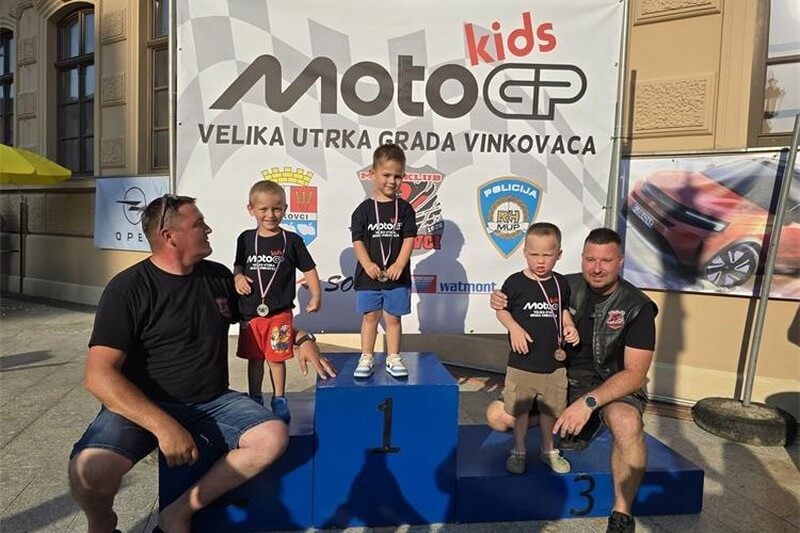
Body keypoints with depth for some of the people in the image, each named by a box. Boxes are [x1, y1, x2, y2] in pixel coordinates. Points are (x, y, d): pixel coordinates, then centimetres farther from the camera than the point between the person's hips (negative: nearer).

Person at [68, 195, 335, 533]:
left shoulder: (218, 276, 5)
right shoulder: (128, 288, -9)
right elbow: (99, 375, -16)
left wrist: (302, 341, 4)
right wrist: (163, 425, -27)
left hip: (212, 402, 4)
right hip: (142, 406, -3)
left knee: (274, 437, -20)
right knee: (89, 470, -31)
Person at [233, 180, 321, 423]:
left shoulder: (291, 240, -4)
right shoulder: (246, 239, 3)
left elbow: (309, 269, 1)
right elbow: (238, 265, 16)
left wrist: (316, 297, -4)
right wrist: (238, 277, -4)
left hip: (280, 312, -2)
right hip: (250, 312, 3)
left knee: (277, 358, 6)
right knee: (254, 359, 15)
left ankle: (279, 400, 25)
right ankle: (255, 399, 32)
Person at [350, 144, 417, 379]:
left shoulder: (405, 209, 1)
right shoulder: (364, 209, -1)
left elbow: (409, 239, -4)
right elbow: (358, 240, -4)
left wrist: (399, 265, -16)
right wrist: (368, 264, -17)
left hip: (397, 275, 0)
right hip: (369, 275, 0)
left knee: (393, 317, 9)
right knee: (370, 317, 9)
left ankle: (393, 358, 21)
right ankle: (366, 358, 19)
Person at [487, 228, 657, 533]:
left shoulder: (638, 307, -13)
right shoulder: (567, 287, -6)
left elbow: (635, 373, -18)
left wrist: (588, 402, -32)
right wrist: (501, 304, -16)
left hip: (616, 386, -3)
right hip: (565, 381, 4)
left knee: (627, 424, -39)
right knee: (497, 416, -11)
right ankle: (580, 426, 13)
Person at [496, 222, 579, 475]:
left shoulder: (561, 284, 1)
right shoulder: (515, 282, -11)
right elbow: (502, 310, -2)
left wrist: (570, 327, -2)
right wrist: (514, 328, -18)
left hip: (554, 361, 3)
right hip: (522, 362, -3)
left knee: (550, 408, 18)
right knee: (520, 409, 12)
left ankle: (548, 450, 39)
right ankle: (518, 451, 31)